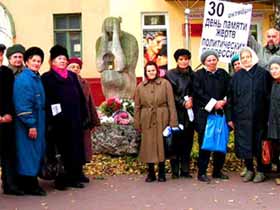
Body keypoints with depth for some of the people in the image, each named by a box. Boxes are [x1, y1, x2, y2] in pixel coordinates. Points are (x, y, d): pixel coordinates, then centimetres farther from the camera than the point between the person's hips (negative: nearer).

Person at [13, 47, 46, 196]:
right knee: (28, 152, -3)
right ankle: (29, 185, 5)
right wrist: (30, 125, -21)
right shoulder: (23, 79, -12)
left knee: (37, 152, 11)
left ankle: (31, 184, 20)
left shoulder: (37, 78, 15)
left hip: (38, 122, 9)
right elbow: (22, 104, -19)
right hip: (27, 124, -9)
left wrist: (39, 124, 15)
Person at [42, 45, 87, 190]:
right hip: (59, 120, -5)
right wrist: (51, 118, -18)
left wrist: (83, 115, 7)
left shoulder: (72, 76, 17)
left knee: (76, 149, 6)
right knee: (62, 150, -1)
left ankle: (74, 177, 15)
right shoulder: (47, 78, 0)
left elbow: (81, 96, 15)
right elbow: (46, 100, -8)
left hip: (75, 119, 5)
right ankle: (60, 179, 9)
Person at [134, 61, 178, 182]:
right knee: (148, 146, 4)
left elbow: (171, 103, -2)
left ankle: (162, 173, 14)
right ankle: (151, 173, 15)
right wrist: (137, 123, 5)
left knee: (161, 145, 2)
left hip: (162, 119, -2)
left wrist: (173, 121, -7)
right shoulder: (140, 87, 7)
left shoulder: (165, 84, 1)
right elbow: (137, 106, 10)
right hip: (147, 121, 2)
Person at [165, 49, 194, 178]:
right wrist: (183, 103, -12)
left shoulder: (192, 75, 12)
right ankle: (175, 171, 3)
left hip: (189, 112, 3)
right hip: (176, 112, -3)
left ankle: (185, 170, 9)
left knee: (187, 141, 3)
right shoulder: (170, 74, 2)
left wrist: (191, 100, -6)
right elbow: (171, 94, -3)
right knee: (176, 140, -3)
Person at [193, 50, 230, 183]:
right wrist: (214, 103, -12)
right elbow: (199, 93, -7)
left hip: (220, 112, 4)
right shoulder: (198, 75, 1)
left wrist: (223, 102, -8)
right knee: (205, 144, -4)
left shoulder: (223, 74, 13)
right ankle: (202, 173, 3)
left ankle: (217, 171, 16)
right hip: (204, 113, -4)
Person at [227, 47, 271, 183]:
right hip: (241, 117, 3)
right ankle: (249, 170, 19)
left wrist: (267, 116, -6)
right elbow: (230, 98, 10)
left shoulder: (263, 74, 0)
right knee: (244, 144, 5)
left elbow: (268, 96, -1)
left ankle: (260, 171, 16)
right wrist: (230, 118, 4)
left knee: (259, 145, 4)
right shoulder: (236, 77, 9)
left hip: (258, 116, -2)